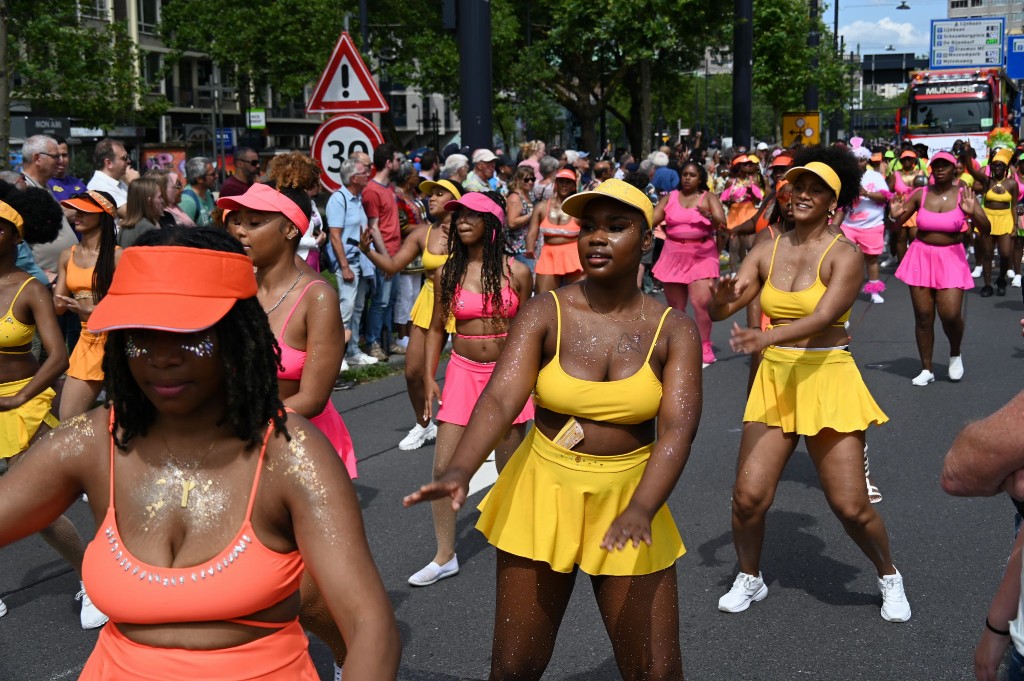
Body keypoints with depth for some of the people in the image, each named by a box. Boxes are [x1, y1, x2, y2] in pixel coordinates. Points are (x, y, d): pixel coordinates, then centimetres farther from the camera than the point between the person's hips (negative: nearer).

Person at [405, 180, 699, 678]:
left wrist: (642, 509, -34)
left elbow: (678, 426, -17)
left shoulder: (674, 331, -5)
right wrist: (459, 473, -38)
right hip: (542, 495, 0)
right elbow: (499, 399, -20)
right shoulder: (544, 315, -7)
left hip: (629, 500, 0)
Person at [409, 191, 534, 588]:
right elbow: (436, 328, 8)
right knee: (443, 468, -3)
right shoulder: (446, 273, 1)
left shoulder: (516, 272, -4)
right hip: (463, 372, 2)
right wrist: (429, 378, 1)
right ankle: (445, 557, 10)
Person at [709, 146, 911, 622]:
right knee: (748, 496, -4)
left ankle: (889, 578, 27)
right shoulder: (768, 251, 5)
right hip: (774, 380, 4)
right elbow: (720, 310, 0)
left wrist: (768, 336, -40)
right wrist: (723, 296, -24)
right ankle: (749, 580, 23)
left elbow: (822, 318, -23)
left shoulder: (844, 255, -8)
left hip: (827, 381, -3)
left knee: (851, 506, -2)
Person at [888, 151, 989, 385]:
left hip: (951, 259, -1)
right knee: (923, 317, 2)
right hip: (921, 257, 2)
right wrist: (895, 215, -15)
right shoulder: (921, 194, 0)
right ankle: (926, 369, 14)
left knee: (951, 314, -12)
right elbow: (896, 225, 7)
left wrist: (973, 213, -29)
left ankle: (955, 354, 19)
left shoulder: (963, 195, -4)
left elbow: (986, 228, -10)